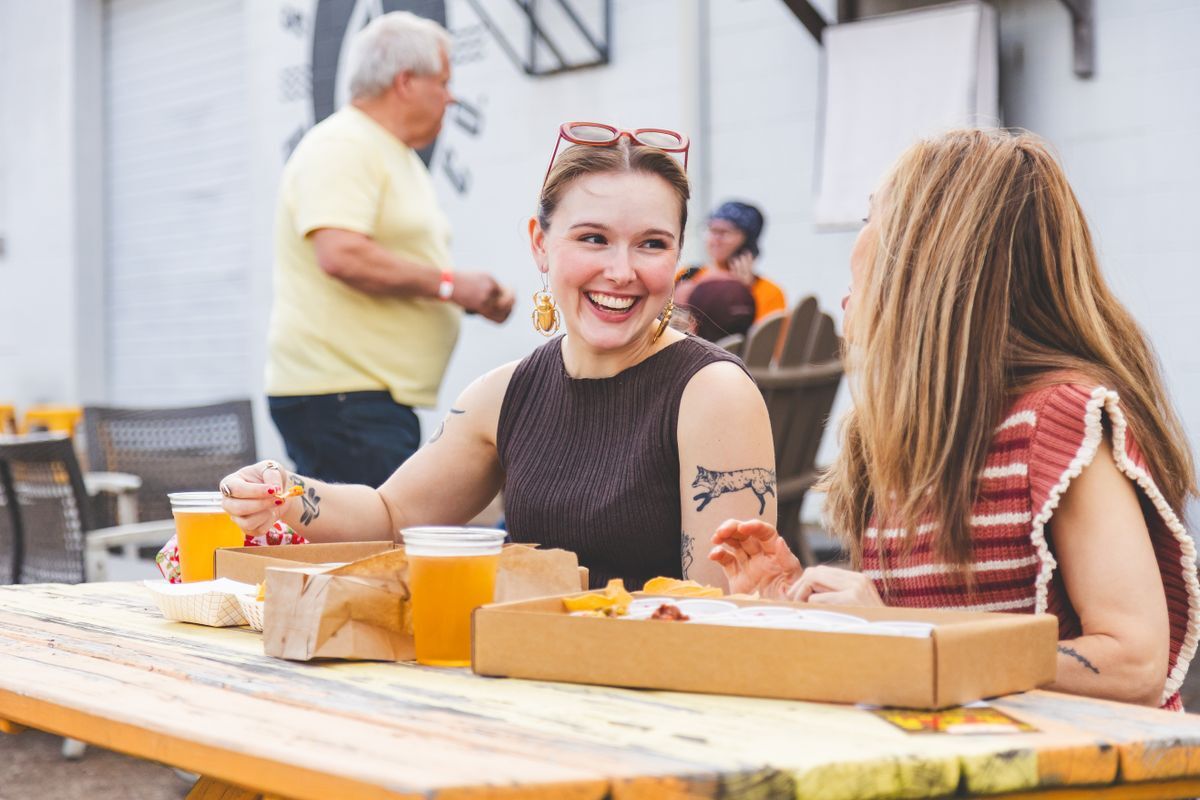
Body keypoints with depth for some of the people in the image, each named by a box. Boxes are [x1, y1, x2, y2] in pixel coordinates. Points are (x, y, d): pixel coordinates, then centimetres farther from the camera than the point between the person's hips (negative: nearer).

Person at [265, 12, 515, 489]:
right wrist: (449, 284, -17)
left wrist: (475, 298, 11)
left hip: (379, 396, 10)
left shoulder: (400, 158, 22)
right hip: (339, 396, -10)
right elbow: (341, 255, -25)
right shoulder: (341, 147, -11)